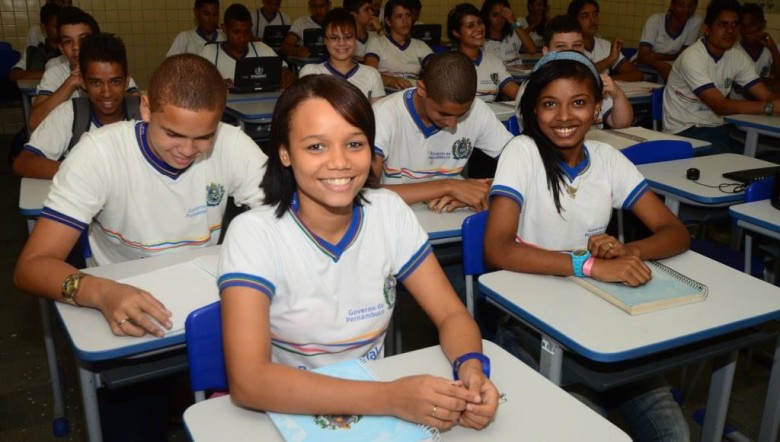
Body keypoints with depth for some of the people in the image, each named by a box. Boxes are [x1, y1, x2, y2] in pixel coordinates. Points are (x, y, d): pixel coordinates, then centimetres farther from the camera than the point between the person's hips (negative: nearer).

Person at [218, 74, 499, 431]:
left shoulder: (390, 213, -4)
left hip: (377, 408, 4)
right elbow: (247, 382, -25)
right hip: (291, 416, -3)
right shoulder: (253, 235, -16)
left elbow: (452, 315, -1)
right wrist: (391, 398, -32)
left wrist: (471, 369, -23)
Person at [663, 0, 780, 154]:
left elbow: (766, 95, 0)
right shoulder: (692, 57, -19)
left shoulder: (738, 57, 3)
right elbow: (720, 106, -25)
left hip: (717, 127, 7)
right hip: (685, 131, -7)